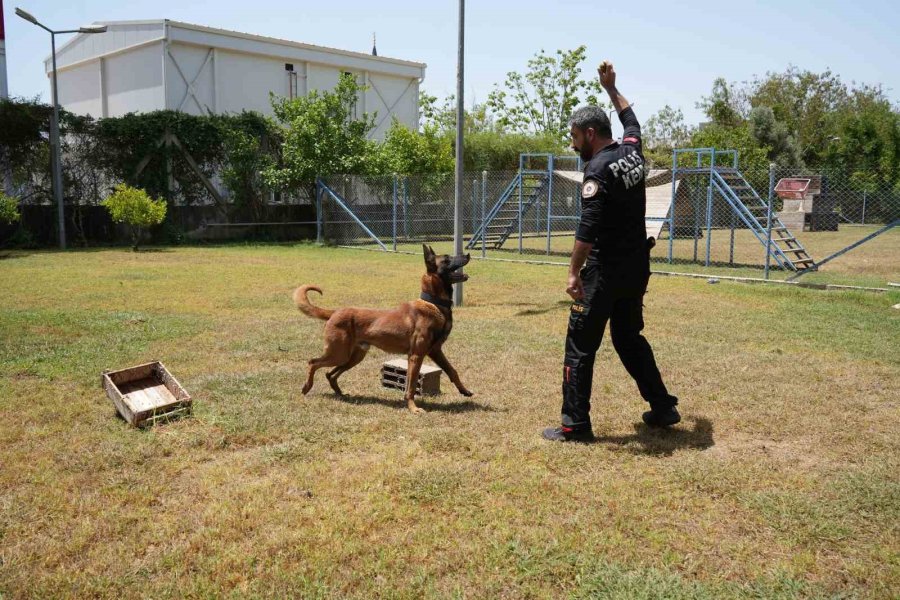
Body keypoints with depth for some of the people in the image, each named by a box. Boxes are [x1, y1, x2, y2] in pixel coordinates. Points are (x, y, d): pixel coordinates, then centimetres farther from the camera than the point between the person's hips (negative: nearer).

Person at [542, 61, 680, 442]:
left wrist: (574, 272, -20)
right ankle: (663, 408, 27)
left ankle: (575, 425, 4)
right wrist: (611, 88, 38)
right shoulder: (632, 151, 6)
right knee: (630, 339, 22)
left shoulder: (599, 169, -16)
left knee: (580, 346, 0)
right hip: (637, 268, 8)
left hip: (605, 272, -8)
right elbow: (630, 120, 30)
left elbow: (588, 229, -23)